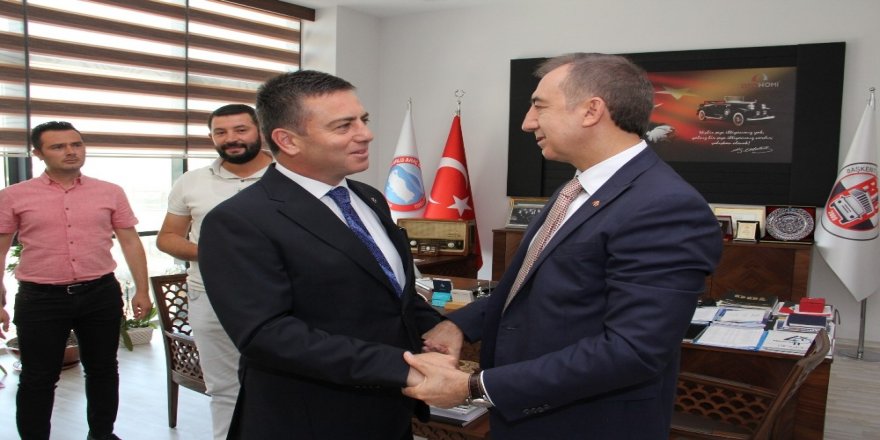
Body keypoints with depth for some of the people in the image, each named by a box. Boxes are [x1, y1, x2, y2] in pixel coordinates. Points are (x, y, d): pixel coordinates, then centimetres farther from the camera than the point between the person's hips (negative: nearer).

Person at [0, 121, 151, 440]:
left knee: (103, 369, 14)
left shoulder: (110, 193, 3)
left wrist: (141, 290, 3)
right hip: (40, 298, -1)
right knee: (38, 377, 8)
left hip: (101, 294, 2)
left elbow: (130, 242, 6)